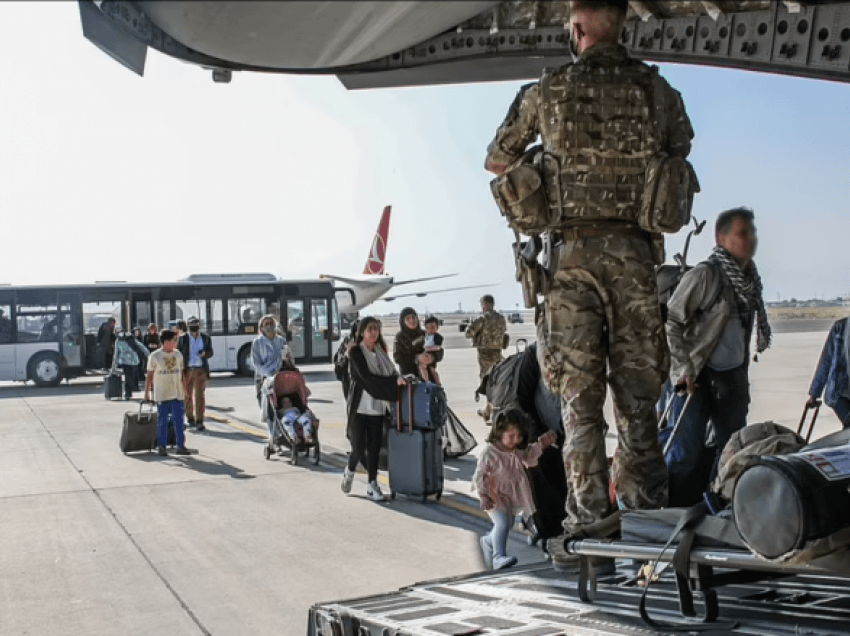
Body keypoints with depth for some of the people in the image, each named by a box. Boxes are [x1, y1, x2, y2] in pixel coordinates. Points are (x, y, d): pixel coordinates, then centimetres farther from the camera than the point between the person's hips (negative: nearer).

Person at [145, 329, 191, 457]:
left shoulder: (178, 355, 7)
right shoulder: (155, 356, -5)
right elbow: (150, 376, -1)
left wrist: (185, 389, 11)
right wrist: (147, 392, -2)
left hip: (177, 394, 3)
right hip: (162, 395, -3)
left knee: (178, 420, 3)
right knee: (162, 421, 3)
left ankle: (181, 445, 8)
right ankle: (161, 446, 12)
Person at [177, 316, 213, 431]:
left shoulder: (206, 338, 8)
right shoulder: (182, 339, 3)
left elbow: (210, 353, 13)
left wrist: (204, 353, -12)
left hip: (201, 370, 0)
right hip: (187, 370, 1)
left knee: (199, 395, -8)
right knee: (187, 395, 10)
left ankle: (199, 422, -8)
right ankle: (189, 417, 29)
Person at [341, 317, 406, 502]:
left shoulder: (380, 351, 12)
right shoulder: (356, 352, -7)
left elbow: (390, 371, 17)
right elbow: (366, 376, -16)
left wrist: (399, 378, -5)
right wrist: (394, 382, -19)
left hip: (377, 406, 5)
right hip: (359, 406, -5)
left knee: (374, 447, 3)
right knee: (359, 447, -5)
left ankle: (372, 485, 12)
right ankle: (349, 471, 25)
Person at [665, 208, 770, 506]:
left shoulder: (750, 278, 9)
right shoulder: (704, 275, -14)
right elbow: (670, 321, -14)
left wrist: (743, 377, 16)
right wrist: (683, 367, -16)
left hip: (732, 378, 7)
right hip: (699, 378, -7)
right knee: (687, 452, -9)